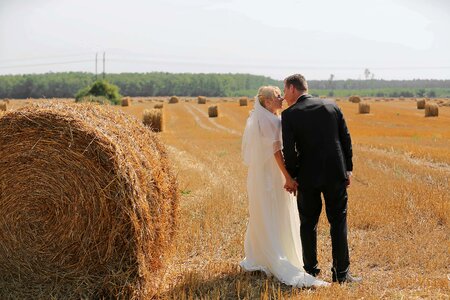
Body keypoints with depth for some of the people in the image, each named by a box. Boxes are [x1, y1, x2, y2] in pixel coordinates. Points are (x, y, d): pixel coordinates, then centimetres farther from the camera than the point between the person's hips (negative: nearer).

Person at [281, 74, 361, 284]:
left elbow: (289, 151, -10)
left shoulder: (289, 115, -7)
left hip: (308, 177, -2)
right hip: (336, 174, 2)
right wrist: (348, 169, 12)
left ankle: (311, 270, 18)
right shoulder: (331, 106, 3)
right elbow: (346, 139, 4)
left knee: (308, 224, 12)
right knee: (338, 223, 8)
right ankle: (341, 273, 10)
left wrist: (291, 177, 3)